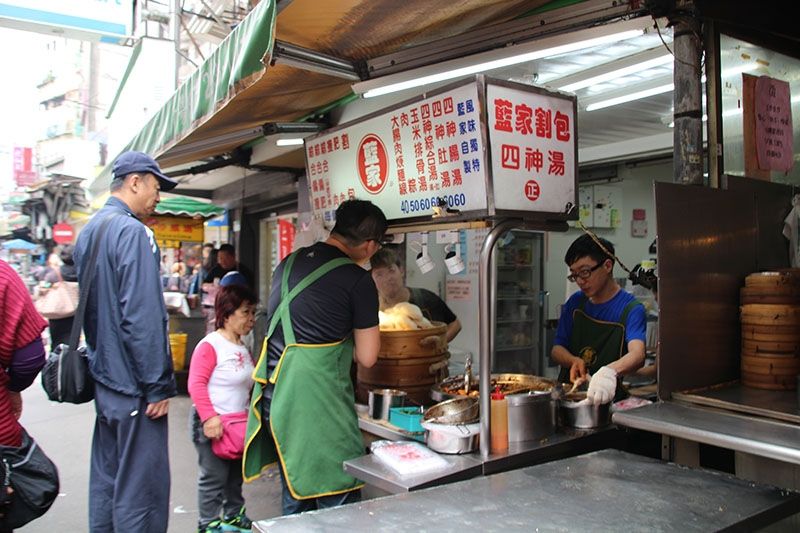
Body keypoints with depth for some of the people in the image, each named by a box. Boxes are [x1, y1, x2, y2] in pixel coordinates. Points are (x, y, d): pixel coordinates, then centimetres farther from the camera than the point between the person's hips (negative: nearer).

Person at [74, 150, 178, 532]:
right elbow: (143, 317, -22)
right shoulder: (132, 231, -16)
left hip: (103, 378, 10)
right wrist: (159, 386, -17)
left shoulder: (89, 231, 14)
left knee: (106, 479, 18)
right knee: (142, 489, -1)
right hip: (133, 386, -10)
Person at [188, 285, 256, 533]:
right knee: (214, 477, 0)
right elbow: (196, 384, -23)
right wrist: (209, 417, -27)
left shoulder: (243, 348, 9)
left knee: (236, 474, 20)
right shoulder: (210, 345, -17)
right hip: (212, 424, -8)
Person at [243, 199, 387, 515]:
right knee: (339, 499, 2)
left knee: (295, 498, 19)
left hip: (274, 394, 8)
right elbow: (366, 358, -4)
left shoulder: (289, 262, 10)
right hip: (316, 400, -8)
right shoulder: (358, 280, -9)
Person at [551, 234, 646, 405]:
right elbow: (557, 349, 14)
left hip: (605, 400, -3)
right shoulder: (575, 303, 10)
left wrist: (610, 371, -43)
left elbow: (637, 354, -22)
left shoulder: (630, 309, -6)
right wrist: (574, 361, -9)